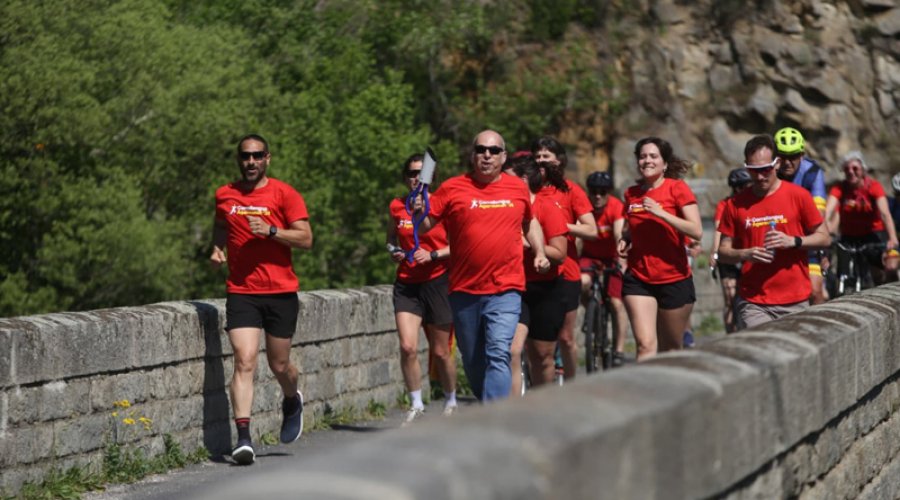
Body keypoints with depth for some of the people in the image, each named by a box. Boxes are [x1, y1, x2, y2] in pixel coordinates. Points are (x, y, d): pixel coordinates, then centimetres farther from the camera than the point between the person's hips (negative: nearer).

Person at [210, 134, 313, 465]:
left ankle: (292, 401, 45)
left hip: (281, 293, -1)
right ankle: (243, 439, -18)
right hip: (241, 292, 1)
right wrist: (217, 249, 10)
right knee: (244, 362, -14)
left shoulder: (285, 194, -2)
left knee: (279, 366, 9)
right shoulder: (224, 195, 8)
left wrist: (271, 230, -20)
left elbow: (306, 239, -7)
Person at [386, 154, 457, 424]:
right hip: (406, 284, 2)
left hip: (437, 282, -2)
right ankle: (416, 405, 2)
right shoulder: (397, 206, 5)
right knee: (407, 346, -13)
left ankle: (451, 402, 28)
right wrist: (394, 252, 2)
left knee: (440, 352, 5)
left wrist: (433, 255, -16)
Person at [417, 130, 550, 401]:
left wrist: (539, 252, 13)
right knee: (472, 361, 11)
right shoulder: (452, 188, 1)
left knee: (498, 354, -17)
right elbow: (425, 224, -3)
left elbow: (530, 221, 26)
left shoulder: (518, 188, 8)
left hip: (505, 290, -1)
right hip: (464, 290, 1)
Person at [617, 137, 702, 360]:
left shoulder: (677, 188, -5)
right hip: (638, 279, 2)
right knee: (645, 345, -13)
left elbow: (696, 231, -16)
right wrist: (625, 240, 4)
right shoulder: (632, 194, 8)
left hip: (675, 280, -2)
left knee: (670, 351, 8)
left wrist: (661, 212, -22)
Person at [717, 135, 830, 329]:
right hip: (753, 302, 0)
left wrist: (793, 241, -13)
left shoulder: (798, 196, 2)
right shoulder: (736, 204, 5)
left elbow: (824, 238, 5)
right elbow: (723, 252, 8)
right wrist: (746, 254, -13)